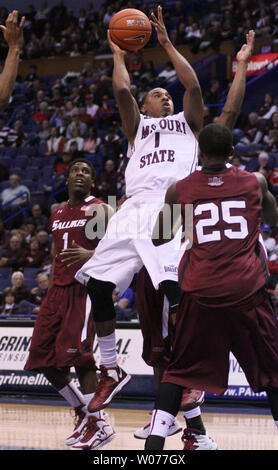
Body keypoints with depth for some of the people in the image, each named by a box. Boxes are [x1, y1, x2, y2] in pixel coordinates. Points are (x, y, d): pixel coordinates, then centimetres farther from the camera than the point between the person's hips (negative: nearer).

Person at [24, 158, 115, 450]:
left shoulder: (99, 210, -3)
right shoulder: (57, 215, 19)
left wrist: (90, 255, -29)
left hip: (85, 287, -8)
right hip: (59, 288, 8)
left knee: (75, 351, -21)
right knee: (42, 357, 3)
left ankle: (98, 424, -15)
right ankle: (83, 413, 18)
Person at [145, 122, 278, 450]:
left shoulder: (179, 190, 5)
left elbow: (159, 239, 20)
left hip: (201, 295, 0)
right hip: (247, 293, 0)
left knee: (179, 371, 12)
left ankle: (154, 443, 1)